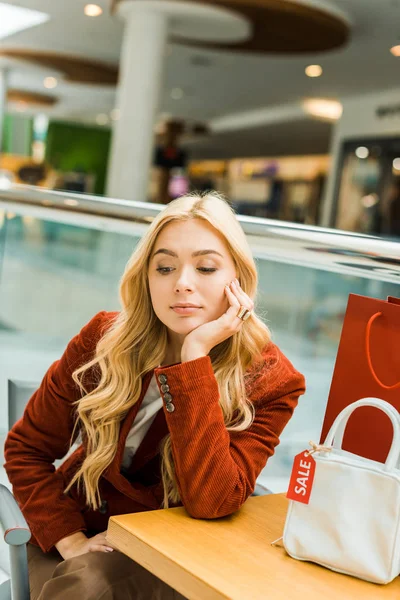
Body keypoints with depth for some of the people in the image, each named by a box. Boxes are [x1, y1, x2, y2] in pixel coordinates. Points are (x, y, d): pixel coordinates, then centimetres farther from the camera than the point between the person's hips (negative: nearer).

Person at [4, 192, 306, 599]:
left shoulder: (270, 381, -16)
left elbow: (210, 502, -29)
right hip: (88, 535, 2)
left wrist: (195, 354, -31)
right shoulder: (105, 340, -11)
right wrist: (70, 541, -14)